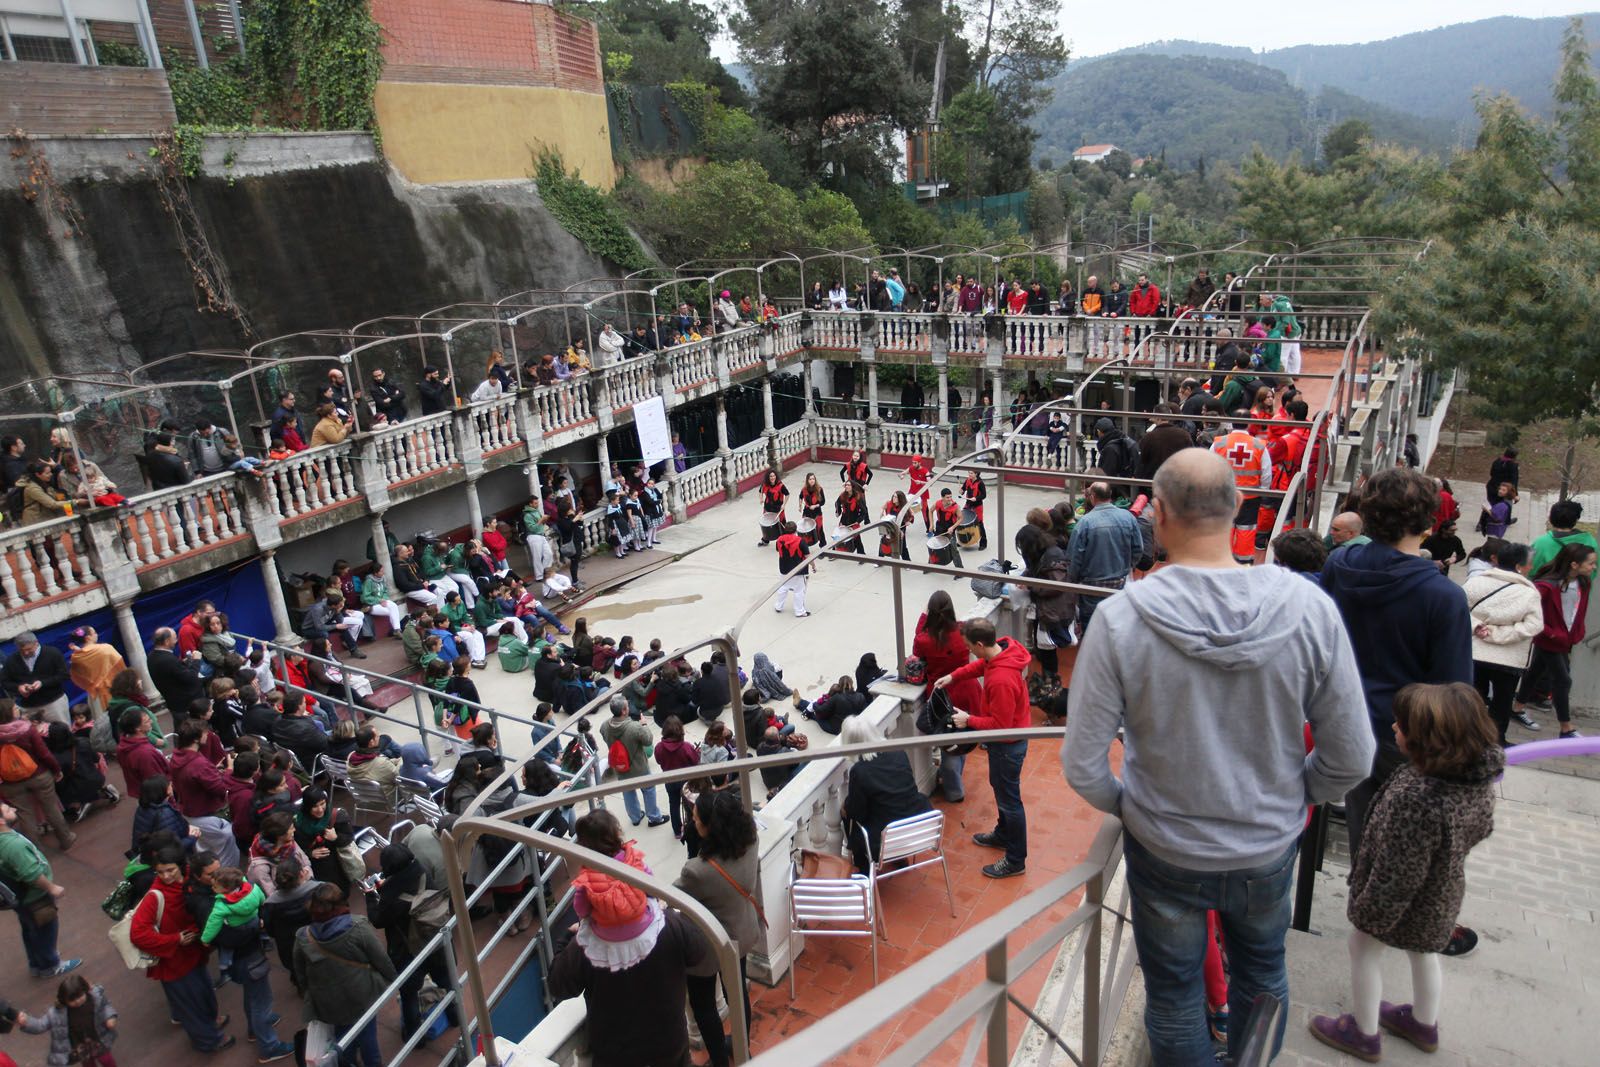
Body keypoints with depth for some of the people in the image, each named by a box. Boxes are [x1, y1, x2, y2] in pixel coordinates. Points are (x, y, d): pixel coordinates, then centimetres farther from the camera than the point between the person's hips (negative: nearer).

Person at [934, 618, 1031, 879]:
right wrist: (953, 676, 5)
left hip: (1008, 745, -9)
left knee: (1009, 799, 8)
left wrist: (969, 720, -16)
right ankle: (1003, 834, 49)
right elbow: (981, 665, 13)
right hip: (1003, 740, 9)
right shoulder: (1002, 649, -11)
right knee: (1000, 788, 27)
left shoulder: (1001, 681, -38)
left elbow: (1000, 725, -29)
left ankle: (1015, 860, 25)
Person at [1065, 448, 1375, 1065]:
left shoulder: (1120, 619, -25)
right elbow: (1350, 759, -9)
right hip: (1270, 848, 2)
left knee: (1174, 998, 23)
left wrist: (1127, 804, 2)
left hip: (1164, 852, -2)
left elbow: (1082, 767, -19)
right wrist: (1290, 799, 10)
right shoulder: (1308, 609, -19)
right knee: (1263, 977, 31)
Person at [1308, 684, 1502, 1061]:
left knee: (1363, 947, 17)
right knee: (1422, 952, 29)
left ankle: (1364, 1034, 35)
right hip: (1443, 894, 7)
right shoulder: (1480, 776, -16)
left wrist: (1367, 913, -17)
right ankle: (1425, 1025, 52)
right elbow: (1482, 828, 5)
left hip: (1407, 900, -7)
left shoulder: (1418, 798, -41)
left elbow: (1397, 874, -31)